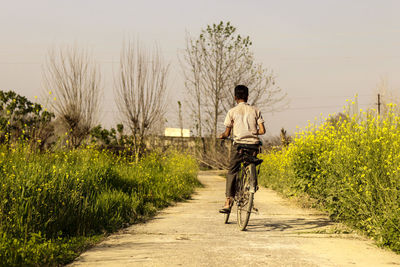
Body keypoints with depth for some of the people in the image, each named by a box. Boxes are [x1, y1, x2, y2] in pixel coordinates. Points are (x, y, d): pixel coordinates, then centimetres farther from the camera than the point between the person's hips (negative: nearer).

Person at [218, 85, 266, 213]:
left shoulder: (232, 112, 3)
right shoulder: (255, 110, 9)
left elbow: (227, 133, 4)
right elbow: (262, 130, 3)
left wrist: (222, 136, 26)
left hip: (239, 144, -3)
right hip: (253, 145, 3)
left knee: (232, 172, 1)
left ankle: (228, 202, -10)